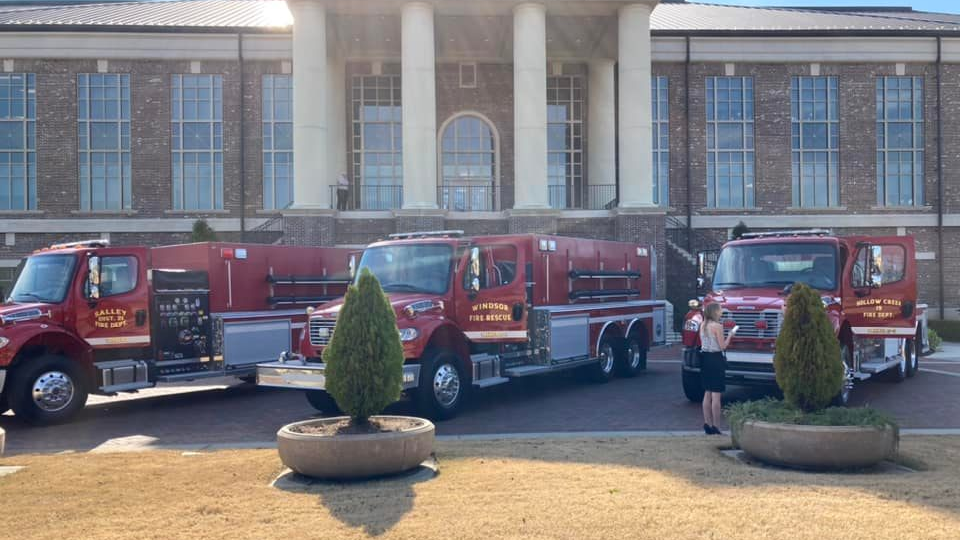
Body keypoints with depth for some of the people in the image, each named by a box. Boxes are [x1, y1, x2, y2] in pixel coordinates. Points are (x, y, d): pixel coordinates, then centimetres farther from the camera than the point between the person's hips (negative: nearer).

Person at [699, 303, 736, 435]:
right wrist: (730, 335, 1)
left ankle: (707, 424, 17)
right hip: (716, 359, -8)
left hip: (705, 358, 8)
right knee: (716, 395, -4)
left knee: (707, 393, 14)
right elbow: (722, 346, -13)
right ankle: (715, 427, -3)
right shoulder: (717, 326, -14)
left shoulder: (702, 326, 7)